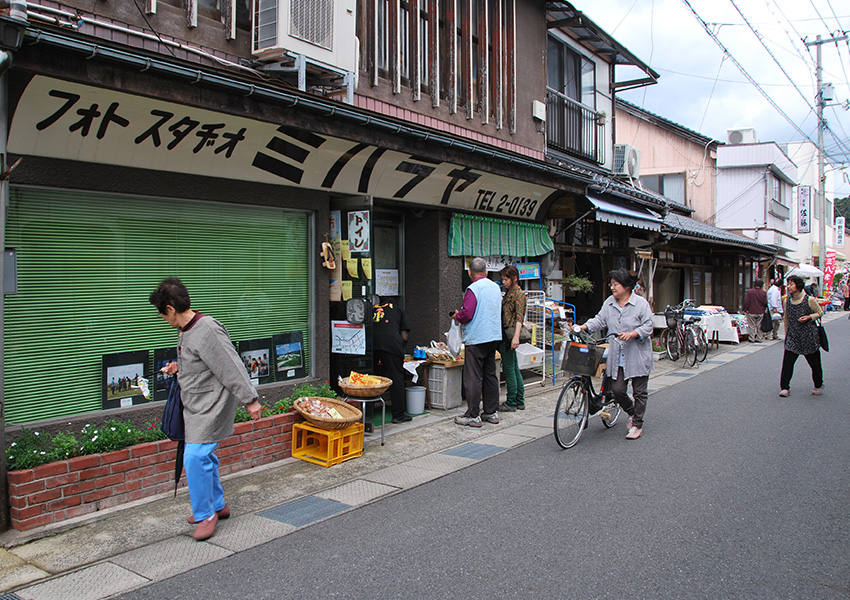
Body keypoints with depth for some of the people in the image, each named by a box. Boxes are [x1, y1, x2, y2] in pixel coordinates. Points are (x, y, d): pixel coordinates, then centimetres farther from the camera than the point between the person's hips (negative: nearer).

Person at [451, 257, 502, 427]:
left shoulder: (473, 289, -15)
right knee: (490, 375, 14)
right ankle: (492, 412, 20)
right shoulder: (496, 287, 10)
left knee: (473, 378, -3)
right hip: (494, 337, 8)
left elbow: (466, 314, -21)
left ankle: (473, 415, 1)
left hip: (476, 338, -8)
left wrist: (456, 316, 1)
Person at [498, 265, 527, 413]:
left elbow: (519, 317, -21)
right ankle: (520, 401, 19)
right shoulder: (508, 293, 16)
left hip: (510, 333, -9)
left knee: (509, 368, -3)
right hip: (504, 334, 9)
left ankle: (511, 403, 4)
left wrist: (516, 336, -31)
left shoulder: (518, 294, -12)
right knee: (514, 368, 12)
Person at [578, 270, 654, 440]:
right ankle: (632, 413, 31)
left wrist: (631, 334, -24)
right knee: (617, 389, 2)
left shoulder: (641, 303, -6)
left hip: (638, 355, -4)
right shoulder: (609, 302, 8)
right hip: (617, 356, 4)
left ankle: (637, 425, 18)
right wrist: (584, 327, -12)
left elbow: (647, 327, -9)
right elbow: (599, 320, 4)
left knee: (639, 391, 4)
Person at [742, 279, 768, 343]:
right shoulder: (763, 293, -2)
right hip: (760, 313, 2)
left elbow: (746, 302, -8)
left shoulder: (749, 291, -9)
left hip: (751, 312, -2)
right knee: (759, 326, 10)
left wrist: (745, 310, 0)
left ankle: (752, 338, 4)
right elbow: (765, 303, 1)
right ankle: (759, 338, 12)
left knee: (752, 326, 4)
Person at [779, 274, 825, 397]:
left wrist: (809, 317, -15)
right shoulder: (787, 301, 3)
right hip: (793, 336, 2)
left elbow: (820, 313, 4)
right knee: (787, 361, -7)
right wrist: (786, 334, 17)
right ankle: (785, 387, 0)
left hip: (809, 336, -2)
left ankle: (819, 386, 30)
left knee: (815, 363, 9)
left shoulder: (809, 300, -8)